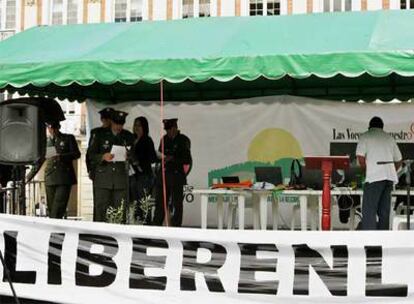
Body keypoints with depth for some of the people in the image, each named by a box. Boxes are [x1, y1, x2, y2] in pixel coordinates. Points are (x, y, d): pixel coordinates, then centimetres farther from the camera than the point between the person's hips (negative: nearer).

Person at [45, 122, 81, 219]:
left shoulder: (68, 138, 10)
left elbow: (77, 154, -1)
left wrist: (61, 156, -16)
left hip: (64, 178, -3)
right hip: (50, 179, 3)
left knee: (59, 208, -15)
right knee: (51, 209, 0)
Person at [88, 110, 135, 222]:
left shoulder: (128, 136, 14)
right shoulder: (100, 135, 10)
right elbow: (91, 155, 6)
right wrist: (103, 157, -13)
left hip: (121, 178, 1)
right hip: (103, 178, -1)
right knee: (100, 210, -5)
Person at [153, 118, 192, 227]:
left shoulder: (184, 140, -2)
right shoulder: (165, 139, 14)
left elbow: (187, 160, -7)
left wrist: (172, 158, -18)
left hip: (177, 176, -5)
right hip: (164, 174, 5)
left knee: (176, 204, -2)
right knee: (160, 202, 6)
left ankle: (175, 227, 2)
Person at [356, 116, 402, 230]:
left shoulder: (365, 136, 4)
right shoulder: (389, 138, 18)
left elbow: (360, 158, -7)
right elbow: (398, 161, 19)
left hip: (375, 177, -5)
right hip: (390, 177, 5)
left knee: (369, 211, -6)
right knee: (384, 211, 11)